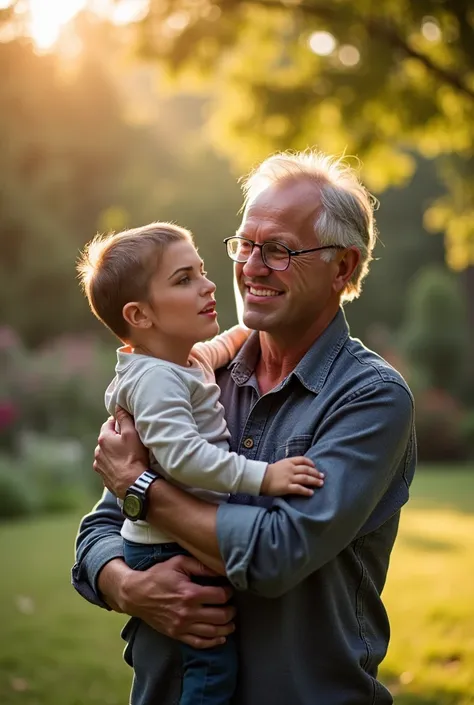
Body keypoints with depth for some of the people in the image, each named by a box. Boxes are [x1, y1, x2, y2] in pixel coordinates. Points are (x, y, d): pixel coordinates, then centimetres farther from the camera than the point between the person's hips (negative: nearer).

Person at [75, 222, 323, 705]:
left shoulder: (190, 360, 11)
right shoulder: (155, 379, -23)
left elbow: (216, 349, 36)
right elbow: (181, 454, -36)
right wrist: (261, 477, -37)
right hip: (169, 551, -10)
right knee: (215, 663, -8)